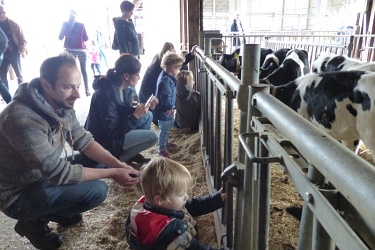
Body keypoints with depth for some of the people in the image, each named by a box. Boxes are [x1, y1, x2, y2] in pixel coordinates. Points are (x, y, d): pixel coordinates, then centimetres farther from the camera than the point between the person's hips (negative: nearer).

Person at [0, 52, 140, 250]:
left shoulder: (61, 104, -9)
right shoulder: (23, 119, -34)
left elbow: (83, 142, -2)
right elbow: (60, 173, -30)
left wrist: (118, 165, -15)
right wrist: (113, 173, -24)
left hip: (47, 173, 8)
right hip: (18, 194, -8)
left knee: (101, 164, 1)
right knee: (97, 190, -21)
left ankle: (58, 210, 14)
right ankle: (33, 221, 2)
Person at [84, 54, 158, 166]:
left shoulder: (124, 89, -3)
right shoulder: (107, 94, -30)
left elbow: (126, 114, 8)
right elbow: (114, 132, -27)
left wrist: (143, 108, -6)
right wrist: (136, 115, -27)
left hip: (117, 130, 9)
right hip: (106, 140, -9)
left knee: (148, 116, 5)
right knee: (152, 136, -13)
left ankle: (133, 153, 13)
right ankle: (117, 157, 1)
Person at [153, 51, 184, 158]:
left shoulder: (167, 76, 5)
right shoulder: (165, 80, -28)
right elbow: (165, 96, -30)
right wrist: (169, 107, -21)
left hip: (168, 109, 11)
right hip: (164, 110, -11)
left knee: (168, 127, 25)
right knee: (164, 129, 3)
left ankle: (165, 142, 44)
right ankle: (161, 149, 18)